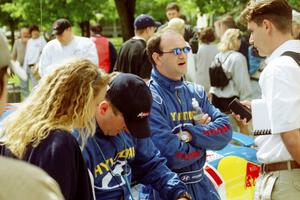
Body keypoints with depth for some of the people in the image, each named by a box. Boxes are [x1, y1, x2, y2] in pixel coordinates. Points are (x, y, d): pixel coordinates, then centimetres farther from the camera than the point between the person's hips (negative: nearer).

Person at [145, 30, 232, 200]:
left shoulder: (196, 92, 6)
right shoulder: (149, 99, -16)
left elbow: (225, 131, -3)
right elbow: (171, 155, -23)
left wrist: (191, 134, -18)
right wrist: (205, 137, -6)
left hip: (201, 184, 6)